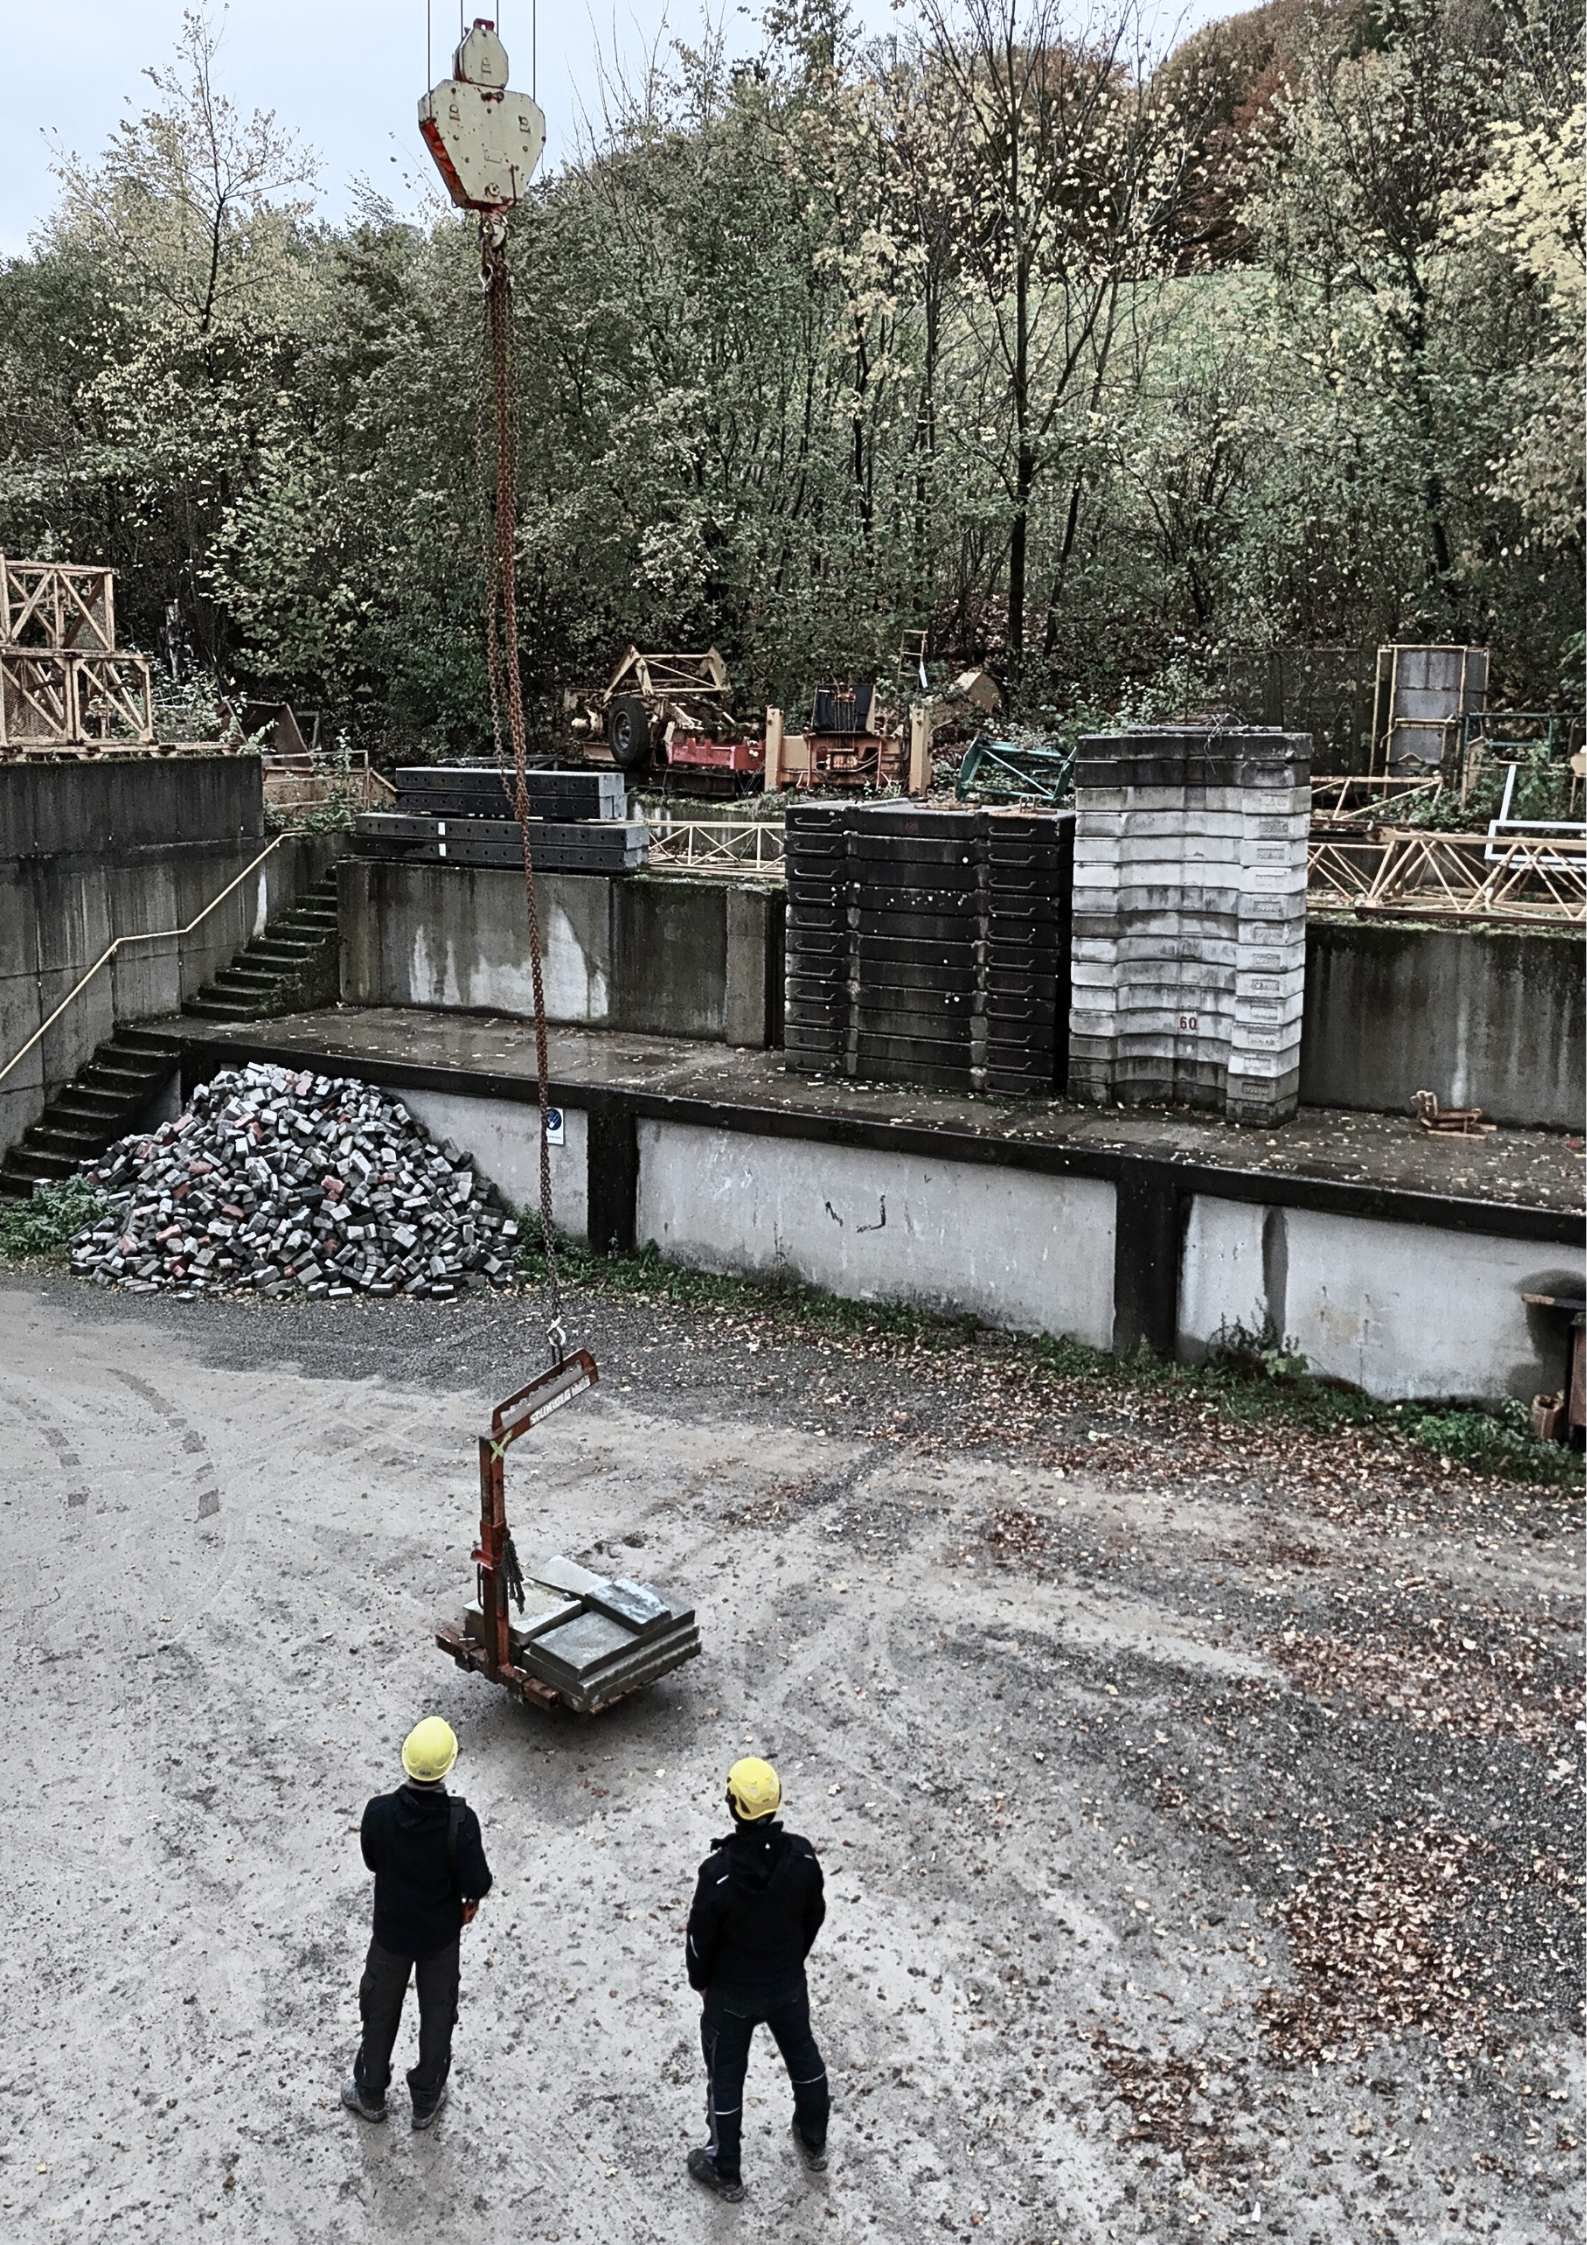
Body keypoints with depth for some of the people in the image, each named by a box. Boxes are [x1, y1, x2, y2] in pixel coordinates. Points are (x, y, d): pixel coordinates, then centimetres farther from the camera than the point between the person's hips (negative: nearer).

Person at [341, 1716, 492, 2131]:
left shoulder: (379, 1812, -26)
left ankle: (370, 2094, 45)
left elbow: (372, 1861, -7)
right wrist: (470, 1898, 0)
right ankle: (426, 2101, 40)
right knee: (438, 2015, 23)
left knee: (380, 2012, 25)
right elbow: (476, 1885, -23)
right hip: (441, 1932, -1)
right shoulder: (460, 1820, -31)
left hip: (391, 1930, 1)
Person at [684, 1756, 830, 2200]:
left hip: (732, 1994, -3)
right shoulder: (801, 1855, -24)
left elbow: (701, 1937, -18)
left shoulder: (718, 1872, -35)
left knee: (725, 2077, 20)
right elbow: (814, 1914, -6)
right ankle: (814, 2144, 51)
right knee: (803, 2055, 29)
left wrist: (699, 1980, 3)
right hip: (788, 1984, 3)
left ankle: (725, 2172, 40)